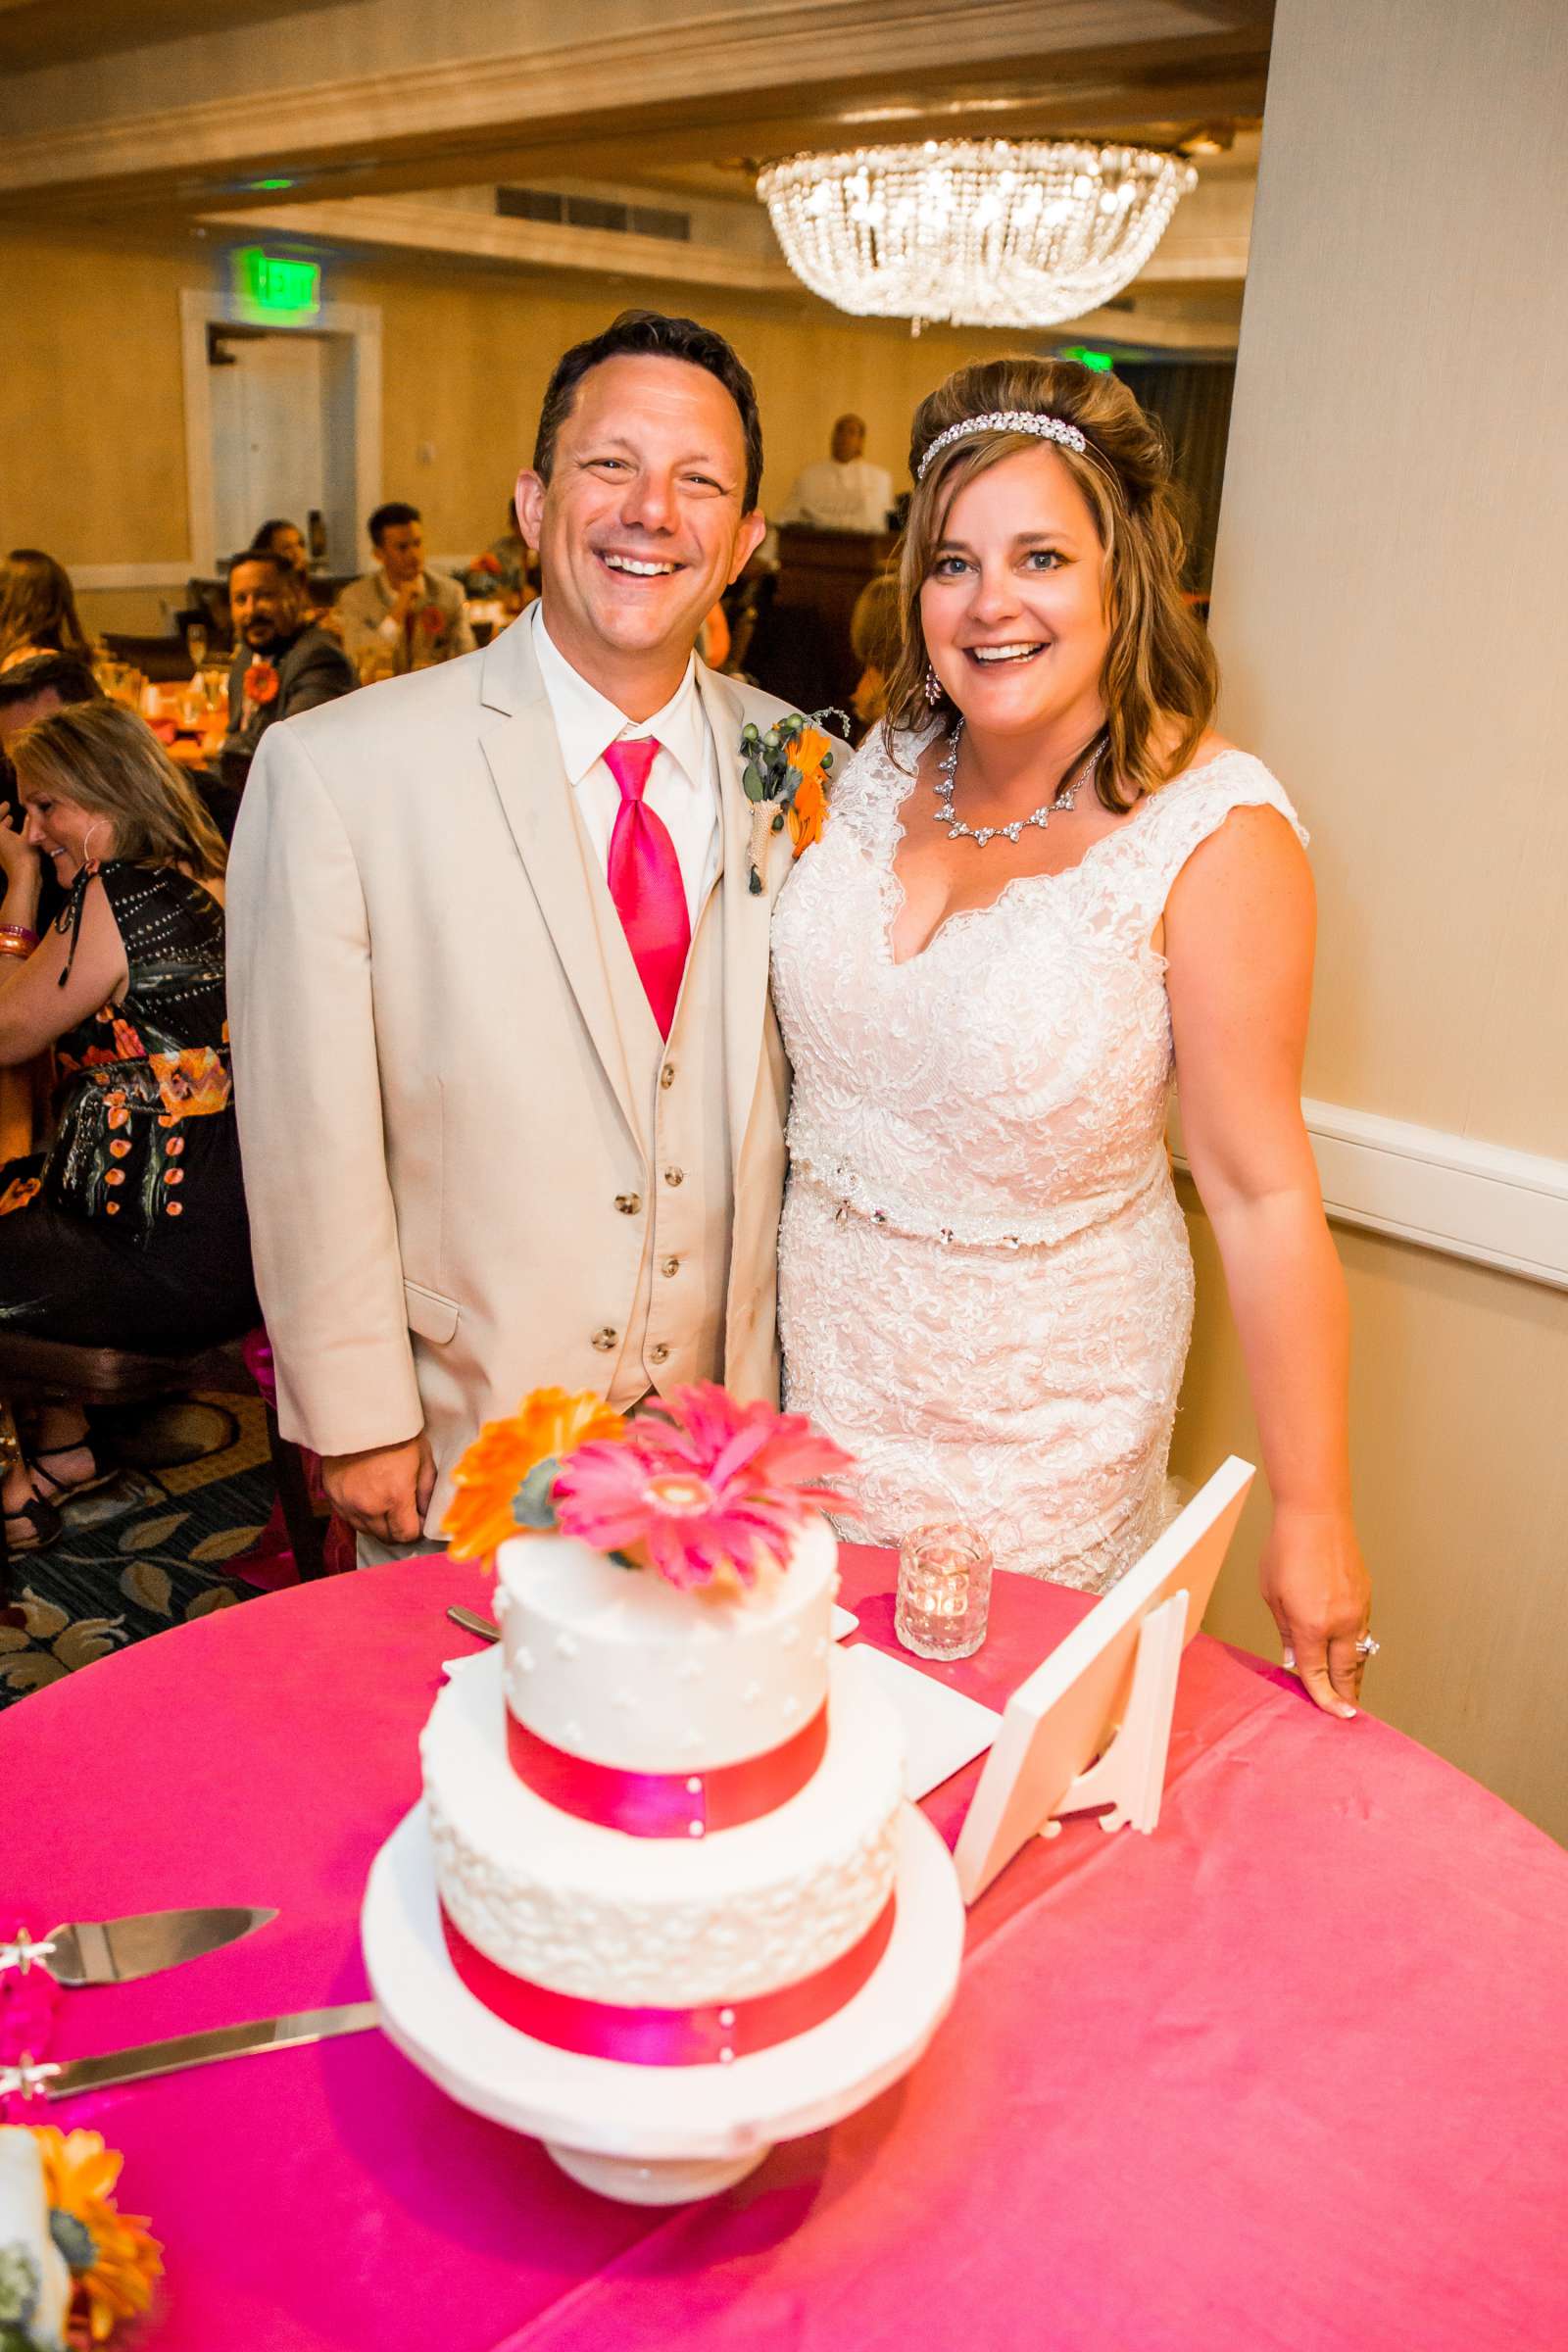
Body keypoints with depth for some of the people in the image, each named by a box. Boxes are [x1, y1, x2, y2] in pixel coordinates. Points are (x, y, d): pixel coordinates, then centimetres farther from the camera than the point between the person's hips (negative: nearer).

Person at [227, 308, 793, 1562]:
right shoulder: (335, 768, -15)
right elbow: (311, 1140, -12)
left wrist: (794, 1369, 6)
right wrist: (355, 1423, -8)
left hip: (726, 1423, 4)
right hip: (462, 1445, -3)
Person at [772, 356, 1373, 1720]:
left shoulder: (1215, 832, -19)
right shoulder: (885, 767, -3)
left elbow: (1263, 1190, -18)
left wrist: (1315, 1518, -15)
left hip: (1043, 1410, -5)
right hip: (824, 1354, 5)